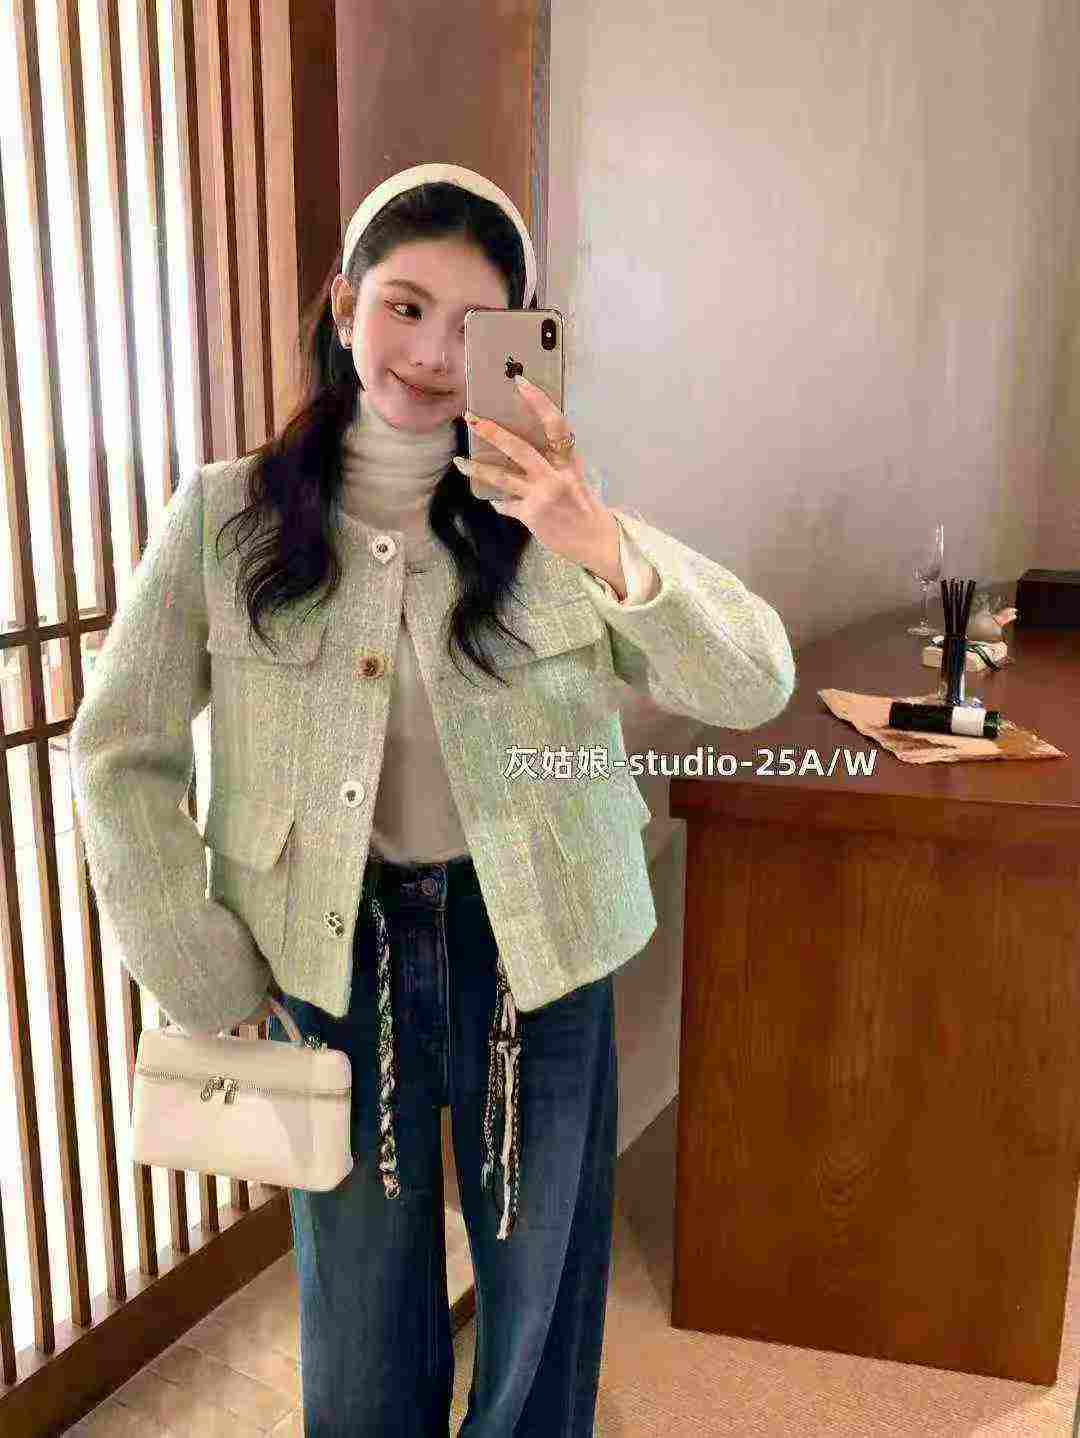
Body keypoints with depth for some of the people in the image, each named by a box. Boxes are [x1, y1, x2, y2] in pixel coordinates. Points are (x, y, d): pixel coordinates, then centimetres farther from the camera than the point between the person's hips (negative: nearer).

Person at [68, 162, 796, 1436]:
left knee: (540, 1299, 20)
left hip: (534, 951, 1)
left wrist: (608, 550, -32)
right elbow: (121, 757, -3)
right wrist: (209, 989, -4)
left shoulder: (545, 514, -5)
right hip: (338, 954, 0)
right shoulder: (227, 515, -7)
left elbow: (754, 687, -14)